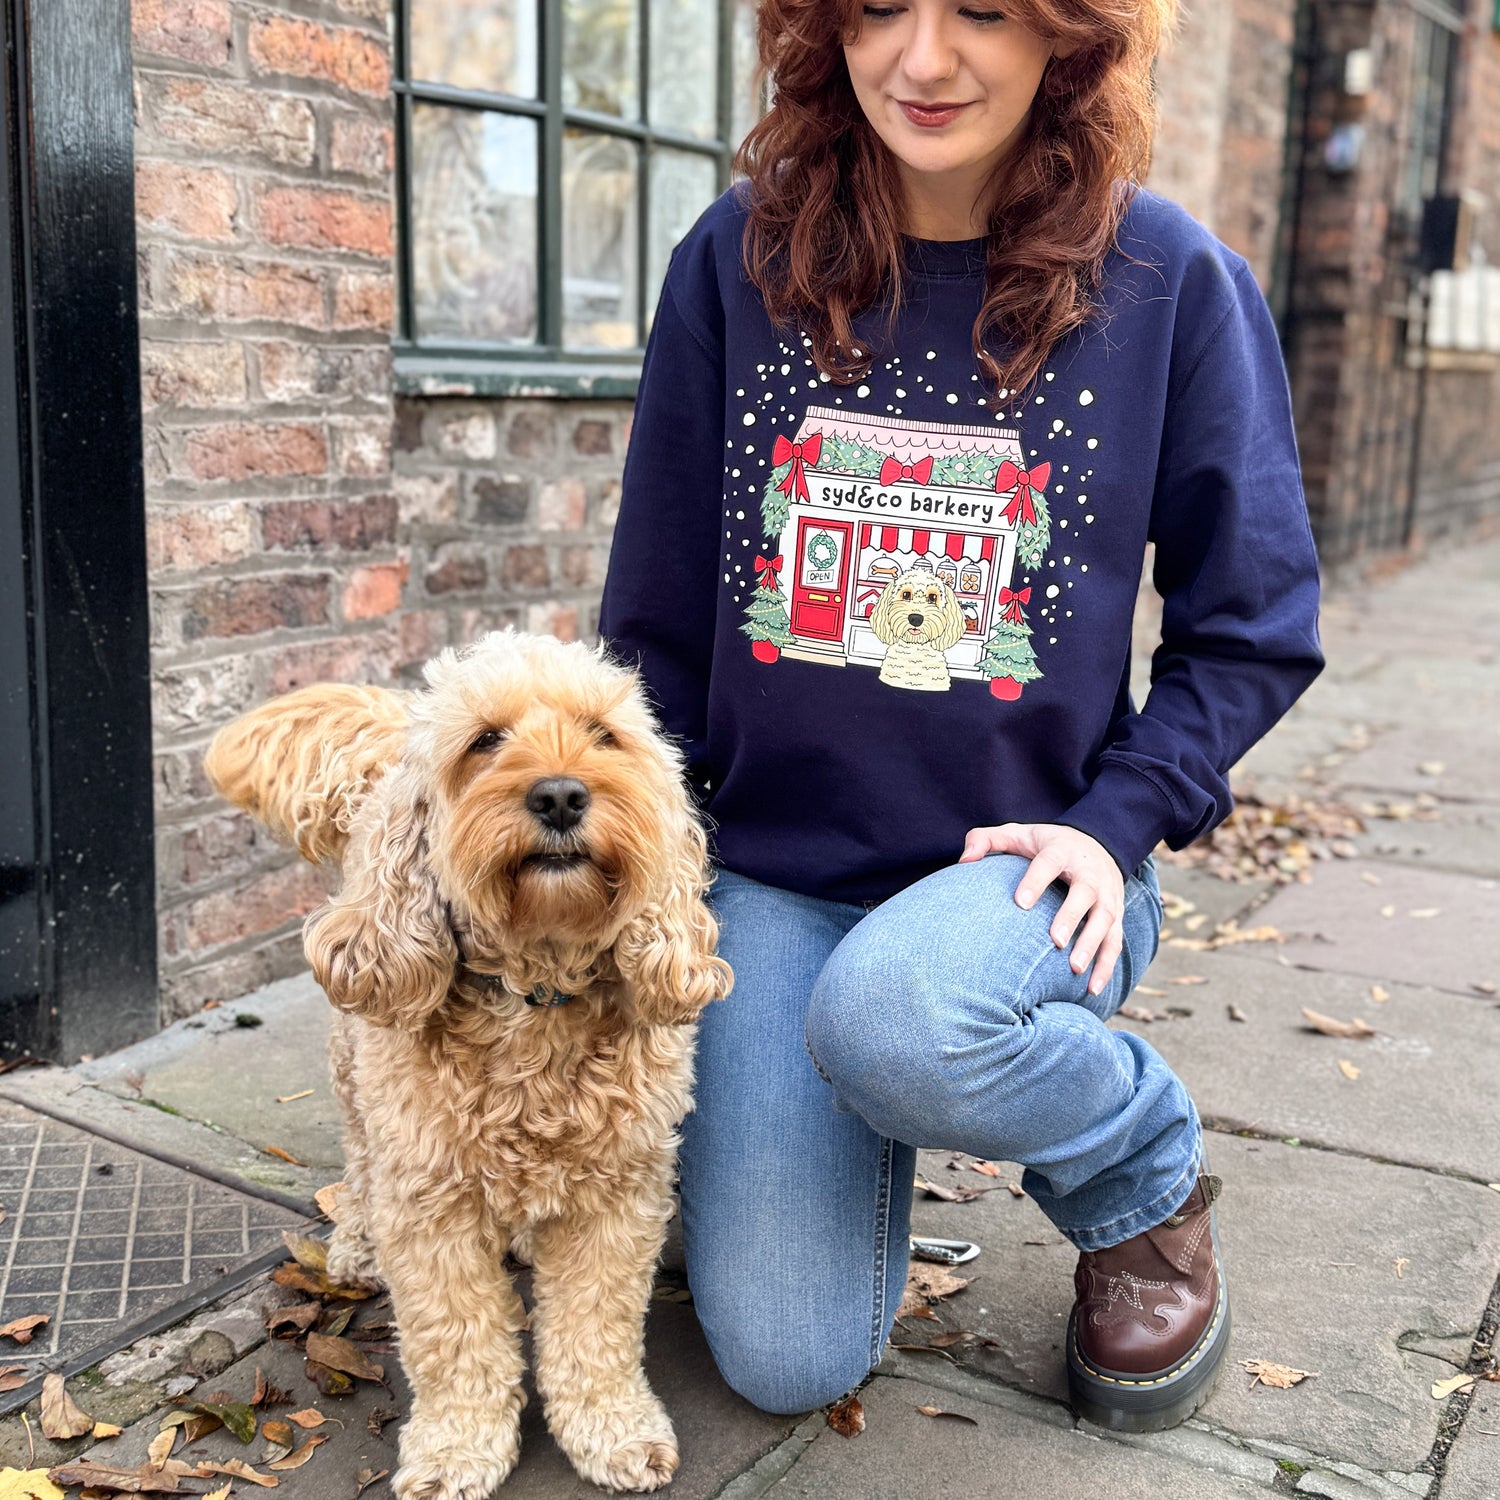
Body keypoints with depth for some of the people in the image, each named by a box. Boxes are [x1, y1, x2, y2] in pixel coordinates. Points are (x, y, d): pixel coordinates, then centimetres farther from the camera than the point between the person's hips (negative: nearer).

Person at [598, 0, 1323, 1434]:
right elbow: (659, 607, 5)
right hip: (769, 863, 2)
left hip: (1029, 859, -1)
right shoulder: (739, 258, -1)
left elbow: (1251, 626, 2)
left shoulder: (1172, 280, -6)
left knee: (893, 1025, -37)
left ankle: (1148, 1181, -1)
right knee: (785, 1358, -7)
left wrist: (1117, 821, -12)